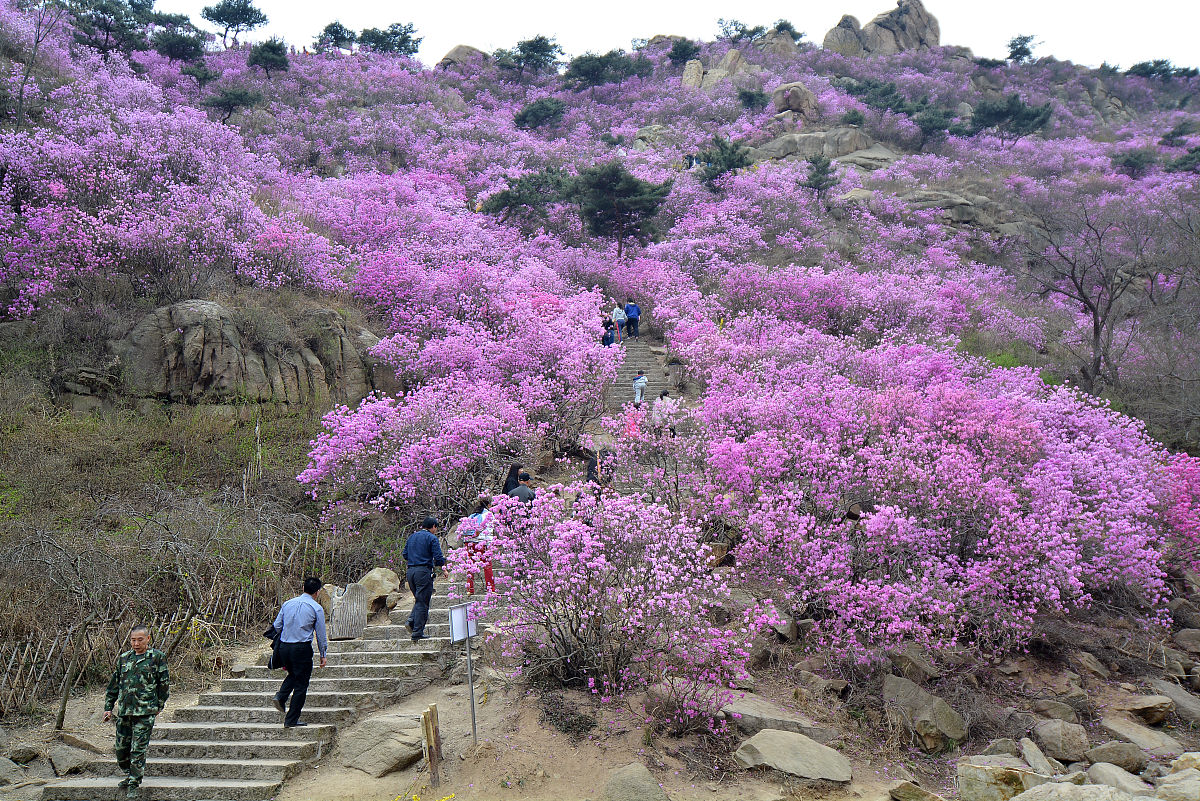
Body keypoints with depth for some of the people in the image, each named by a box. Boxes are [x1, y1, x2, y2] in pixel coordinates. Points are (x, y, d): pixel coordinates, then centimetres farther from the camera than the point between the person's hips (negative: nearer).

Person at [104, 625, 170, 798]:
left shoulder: (157, 657, -1)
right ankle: (129, 774, 33)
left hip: (145, 712, -5)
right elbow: (114, 684, 18)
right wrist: (108, 707, 14)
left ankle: (133, 785, 4)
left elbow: (164, 684, 3)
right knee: (121, 748, 10)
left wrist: (158, 706, 4)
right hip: (123, 711, 5)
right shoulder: (123, 658, 12)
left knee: (138, 750, -5)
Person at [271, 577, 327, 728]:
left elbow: (277, 625, 10)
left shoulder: (287, 604, 8)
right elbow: (321, 634, -1)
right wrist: (323, 655, 9)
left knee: (293, 675, 29)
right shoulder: (316, 608, -4)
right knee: (301, 684, 5)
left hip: (284, 647, 5)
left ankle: (281, 697, 4)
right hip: (302, 648, -5)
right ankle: (291, 720, 7)